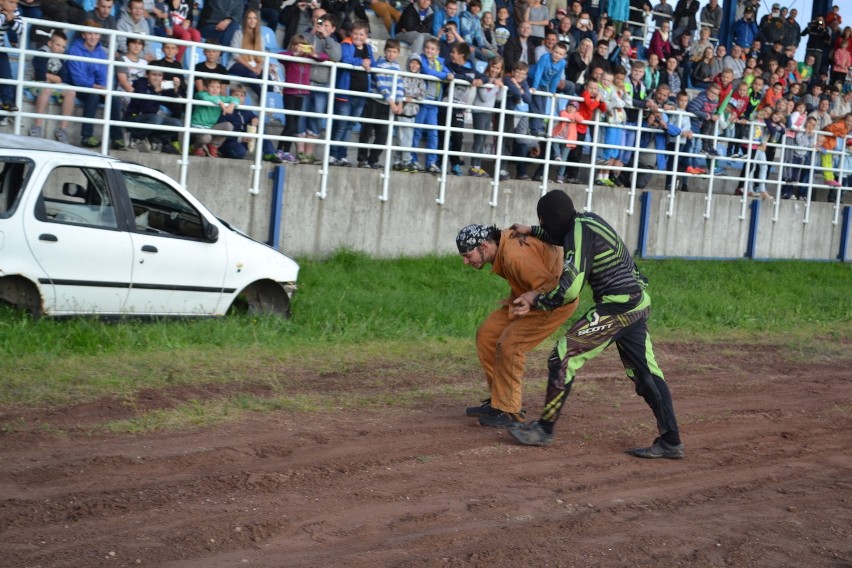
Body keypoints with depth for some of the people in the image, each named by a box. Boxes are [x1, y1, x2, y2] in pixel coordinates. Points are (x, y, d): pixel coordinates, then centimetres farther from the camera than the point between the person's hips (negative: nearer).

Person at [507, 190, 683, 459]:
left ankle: (545, 429, 3)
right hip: (638, 304, 10)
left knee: (564, 356, -4)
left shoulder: (581, 230, -14)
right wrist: (531, 231, 35)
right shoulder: (587, 220, 12)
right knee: (645, 373, 10)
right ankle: (670, 441, 10)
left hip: (617, 306, -10)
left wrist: (537, 300, -7)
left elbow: (570, 289, -20)